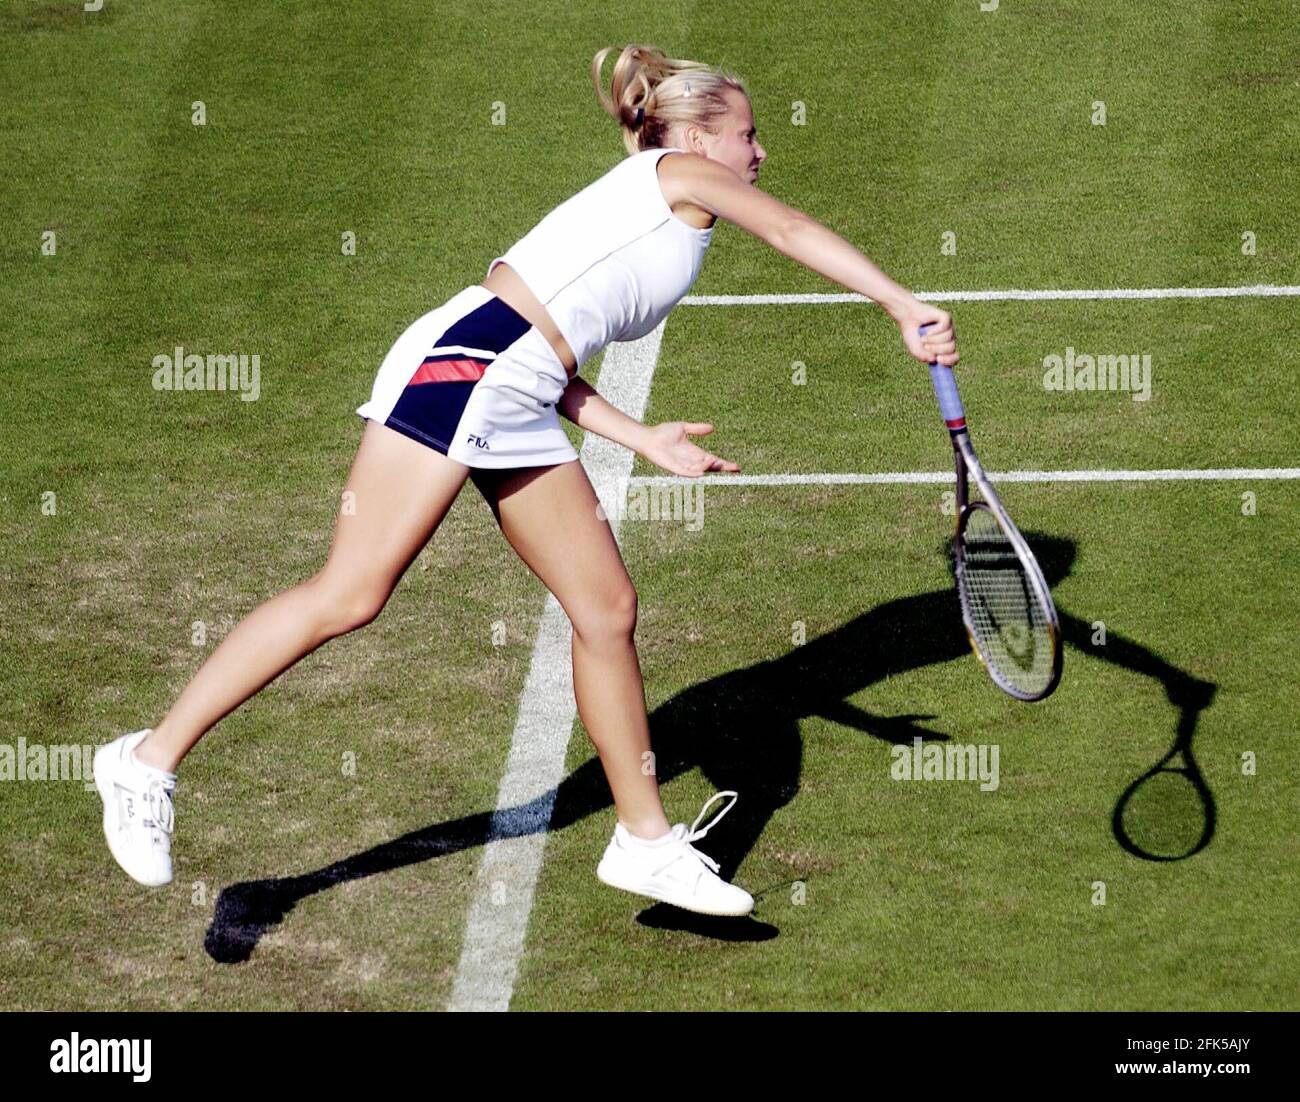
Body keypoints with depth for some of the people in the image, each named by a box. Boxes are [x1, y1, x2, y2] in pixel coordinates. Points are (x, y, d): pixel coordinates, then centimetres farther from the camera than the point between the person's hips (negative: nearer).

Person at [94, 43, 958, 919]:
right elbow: (795, 231, -2)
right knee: (351, 595, -12)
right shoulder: (678, 172, 6)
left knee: (607, 608, 7)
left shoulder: (653, 220, 27)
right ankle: (153, 761, -7)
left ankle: (646, 840, 16)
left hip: (518, 404, 10)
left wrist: (644, 439, 16)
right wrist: (906, 308, 0)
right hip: (464, 362, -10)